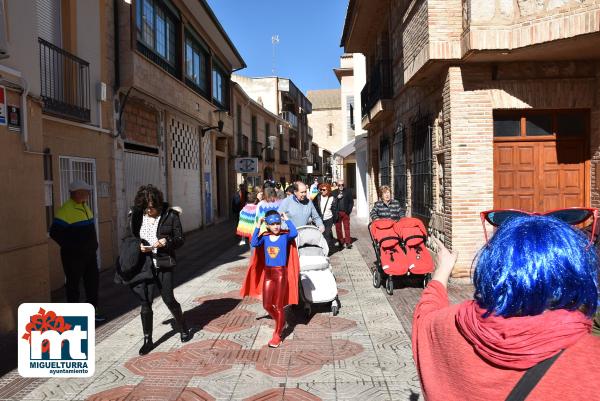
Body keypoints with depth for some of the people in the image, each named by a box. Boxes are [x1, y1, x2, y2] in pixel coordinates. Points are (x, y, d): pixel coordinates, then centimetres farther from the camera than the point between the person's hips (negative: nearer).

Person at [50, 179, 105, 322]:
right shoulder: (66, 209, -18)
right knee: (73, 284, 3)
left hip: (90, 253, 8)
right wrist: (71, 247, -18)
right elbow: (55, 232, -21)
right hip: (74, 256, -8)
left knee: (93, 281, 14)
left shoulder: (84, 206, 9)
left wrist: (93, 243, 12)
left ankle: (92, 311, 27)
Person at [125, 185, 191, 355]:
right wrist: (138, 246, -10)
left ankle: (184, 329, 30)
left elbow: (180, 239, -2)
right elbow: (131, 239, 11)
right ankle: (147, 340, 20)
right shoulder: (136, 216, 1)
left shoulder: (170, 215, -7)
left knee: (169, 299, 5)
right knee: (145, 302, 4)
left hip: (164, 265, -2)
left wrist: (167, 242, -21)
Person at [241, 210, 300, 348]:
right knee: (266, 305, 9)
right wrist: (257, 227, -14)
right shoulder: (265, 237, 1)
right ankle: (280, 321, 38)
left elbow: (294, 233, -29)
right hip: (268, 273, 4)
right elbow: (254, 243, -16)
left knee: (278, 305, 3)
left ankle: (277, 335, 17)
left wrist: (287, 220, -19)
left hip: (281, 273, -4)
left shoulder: (285, 236, -7)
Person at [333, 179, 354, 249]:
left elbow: (351, 202, 6)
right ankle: (340, 242, 10)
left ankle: (348, 242, 1)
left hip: (345, 212, -1)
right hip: (337, 213, 1)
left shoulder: (348, 192, 8)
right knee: (338, 228, 3)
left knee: (347, 228, -2)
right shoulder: (334, 193, 9)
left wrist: (349, 211, -3)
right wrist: (337, 198, -12)